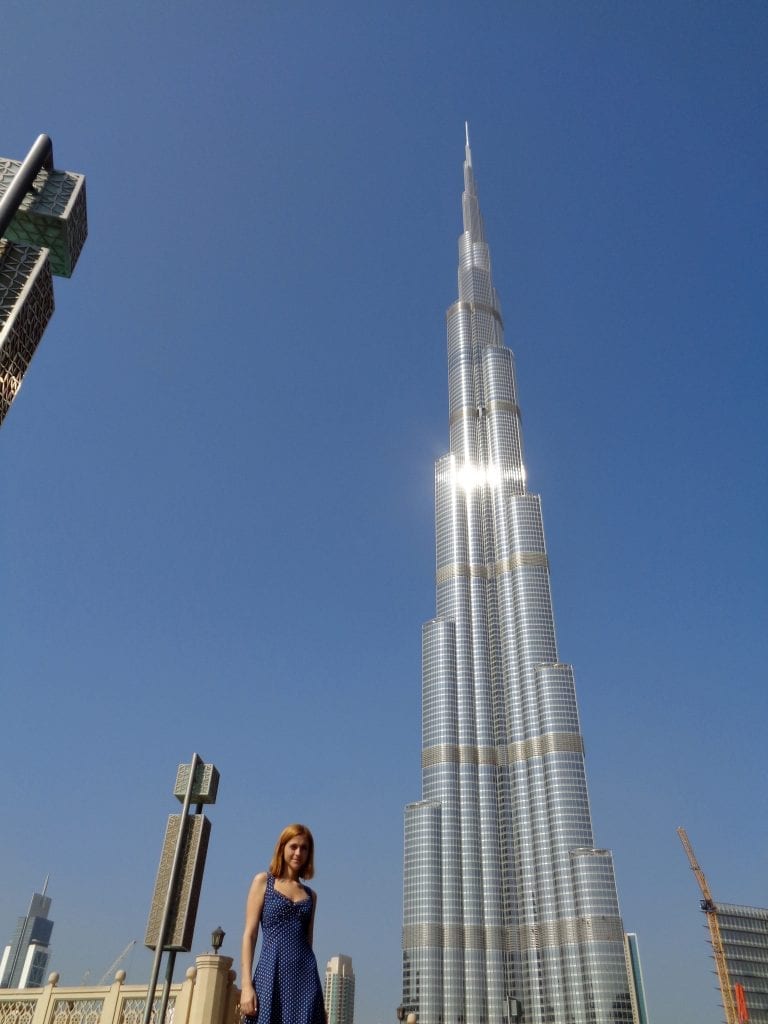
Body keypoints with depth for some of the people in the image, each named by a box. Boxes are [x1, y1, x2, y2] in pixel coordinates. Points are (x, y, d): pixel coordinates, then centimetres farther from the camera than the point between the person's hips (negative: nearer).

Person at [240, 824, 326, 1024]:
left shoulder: (310, 895, 15)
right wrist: (246, 984, -8)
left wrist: (316, 991, 11)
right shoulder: (263, 881, 6)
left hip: (305, 976, 3)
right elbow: (249, 934, 1)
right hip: (271, 972, -3)